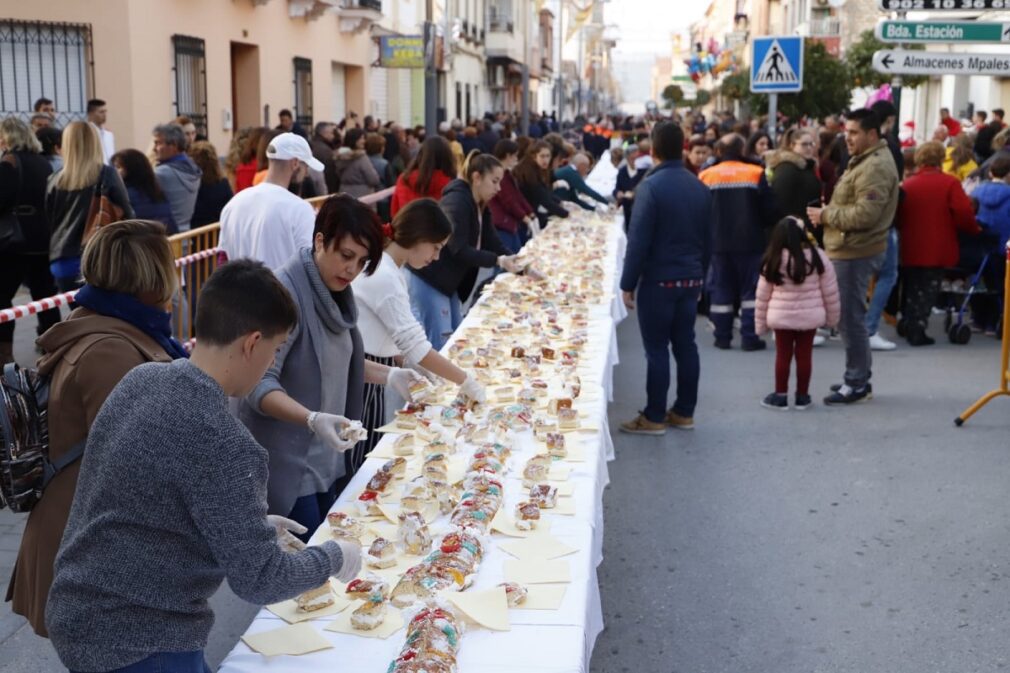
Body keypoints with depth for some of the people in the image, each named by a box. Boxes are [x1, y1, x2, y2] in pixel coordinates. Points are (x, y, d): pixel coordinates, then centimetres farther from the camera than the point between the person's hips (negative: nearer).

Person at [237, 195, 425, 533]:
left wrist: (389, 375, 7)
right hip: (287, 465, -8)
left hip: (326, 459, 9)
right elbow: (259, 384, -25)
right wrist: (313, 419, -39)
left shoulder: (335, 290, 6)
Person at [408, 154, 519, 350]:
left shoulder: (480, 207, 11)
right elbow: (459, 250, -25)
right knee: (439, 344, -10)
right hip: (428, 280, -10)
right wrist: (498, 261, -29)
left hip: (449, 282, 10)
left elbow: (493, 243, 8)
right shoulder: (457, 201, -19)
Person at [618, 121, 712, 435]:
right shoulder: (700, 187, 7)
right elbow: (706, 239, 13)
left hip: (658, 280, -6)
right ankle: (684, 412, 19)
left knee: (657, 348, -1)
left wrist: (628, 283, -9)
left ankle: (654, 417, 4)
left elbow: (638, 240, -15)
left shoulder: (651, 186, -13)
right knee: (685, 344, 11)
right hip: (691, 279, 7)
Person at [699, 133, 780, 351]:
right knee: (750, 289, 5)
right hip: (750, 242, -1)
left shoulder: (706, 176, -2)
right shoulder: (756, 174, -6)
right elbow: (770, 210, -5)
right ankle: (749, 337, 2)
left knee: (721, 290, 9)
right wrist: (762, 227, 15)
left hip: (718, 243, 2)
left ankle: (723, 337, 10)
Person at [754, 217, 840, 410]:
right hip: (809, 317, 0)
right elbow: (830, 291, -1)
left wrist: (760, 323, 9)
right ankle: (802, 396, 18)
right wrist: (832, 317, 12)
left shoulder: (773, 260, -7)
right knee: (804, 355, 10)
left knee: (783, 356, 10)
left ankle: (780, 396, 16)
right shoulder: (817, 257, -8)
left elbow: (763, 296, -1)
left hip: (781, 318, 0)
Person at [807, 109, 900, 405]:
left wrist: (826, 215, -15)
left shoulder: (876, 167, -17)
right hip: (849, 249, 11)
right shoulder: (864, 160, 18)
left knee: (850, 318, -5)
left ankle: (857, 384, 3)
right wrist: (828, 213, 8)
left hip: (856, 252, -11)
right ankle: (858, 378, 26)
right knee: (849, 317, 17)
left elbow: (864, 214, -25)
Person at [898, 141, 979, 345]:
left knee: (911, 291, 17)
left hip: (910, 251, 4)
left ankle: (910, 327, 25)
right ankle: (917, 332, -3)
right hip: (937, 250, -4)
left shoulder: (906, 185, 2)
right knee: (927, 292, 2)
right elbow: (964, 214, -14)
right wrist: (974, 230, 4)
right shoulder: (950, 183, -9)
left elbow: (898, 217, 8)